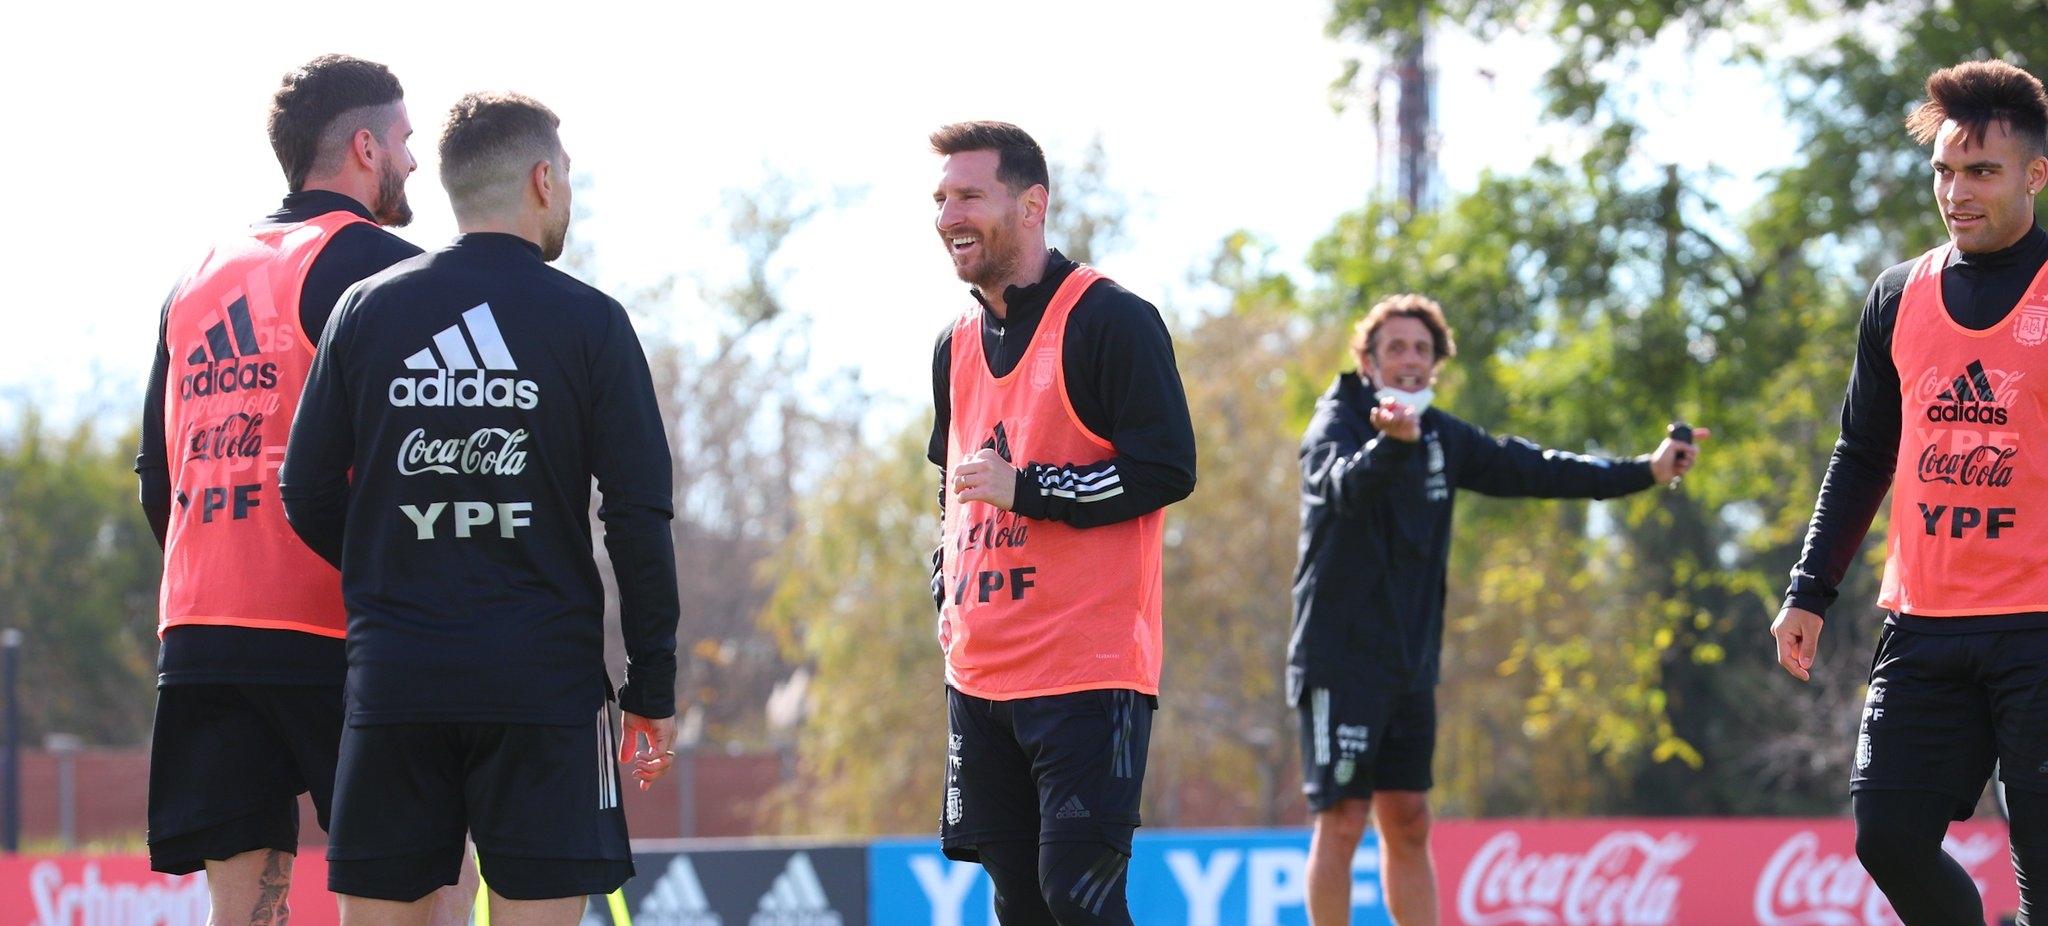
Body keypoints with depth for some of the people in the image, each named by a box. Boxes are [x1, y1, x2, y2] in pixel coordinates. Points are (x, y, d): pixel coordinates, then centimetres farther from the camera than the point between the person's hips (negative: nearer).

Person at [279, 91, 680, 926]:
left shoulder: (365, 310, 6)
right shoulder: (588, 323, -1)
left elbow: (308, 498, 6)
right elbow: (640, 520, -4)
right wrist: (653, 691, 2)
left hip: (392, 672, 2)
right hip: (543, 681, -2)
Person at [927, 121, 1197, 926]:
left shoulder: (1110, 322, -8)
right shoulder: (957, 346, 15)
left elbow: (1166, 470, -15)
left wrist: (1026, 488, -17)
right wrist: (949, 593, 15)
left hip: (1089, 676, -8)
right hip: (979, 673, 8)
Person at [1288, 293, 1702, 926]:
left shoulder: (1441, 437, 9)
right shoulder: (1337, 425, -11)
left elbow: (1528, 471, 17)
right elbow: (1346, 485, -34)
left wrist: (1643, 472, 13)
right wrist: (1391, 443, -55)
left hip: (1410, 662, 7)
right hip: (1341, 660, -7)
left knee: (1407, 825, 10)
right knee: (1342, 822, -9)